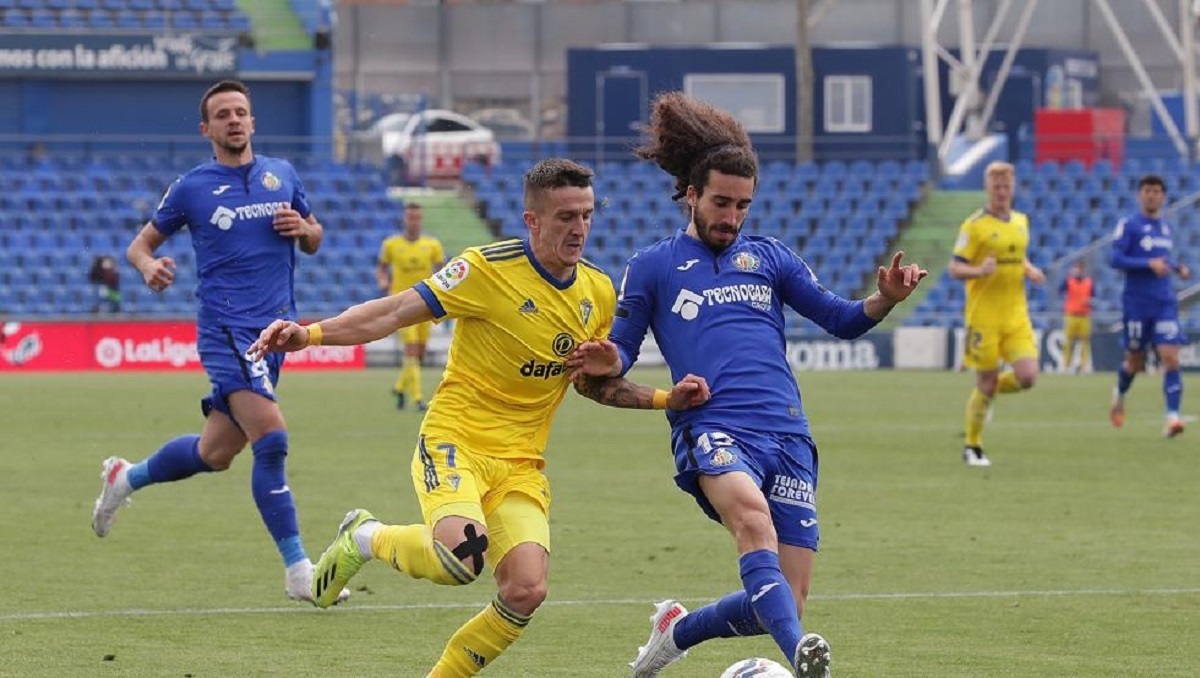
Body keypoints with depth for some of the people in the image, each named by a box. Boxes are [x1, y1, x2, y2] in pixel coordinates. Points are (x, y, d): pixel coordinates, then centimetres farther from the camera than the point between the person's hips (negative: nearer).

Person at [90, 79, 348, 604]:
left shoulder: (282, 175, 11)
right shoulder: (192, 188, 0)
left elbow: (314, 240, 21)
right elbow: (140, 244, 7)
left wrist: (303, 229, -3)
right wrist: (148, 266, -17)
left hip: (275, 326, 6)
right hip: (226, 328, -6)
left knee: (214, 453, 13)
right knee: (271, 439, -19)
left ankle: (125, 479, 40)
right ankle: (298, 571, -15)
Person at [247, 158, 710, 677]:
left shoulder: (598, 293, 6)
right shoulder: (489, 268, -12)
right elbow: (395, 312, -14)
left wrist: (666, 399, 7)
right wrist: (310, 333, -26)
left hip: (521, 465, 5)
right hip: (455, 442, -5)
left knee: (526, 591, -17)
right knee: (463, 556, -32)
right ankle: (367, 539, 1)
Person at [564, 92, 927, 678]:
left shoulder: (769, 257, 21)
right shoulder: (652, 267, 14)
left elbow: (841, 320, 18)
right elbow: (622, 349, 13)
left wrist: (885, 300, -3)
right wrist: (606, 367, -11)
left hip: (786, 432, 4)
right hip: (711, 427, -4)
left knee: (785, 606, -3)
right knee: (751, 513, -39)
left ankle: (677, 630, 26)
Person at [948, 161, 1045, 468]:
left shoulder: (1021, 221, 11)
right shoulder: (975, 225, -8)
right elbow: (955, 269, -9)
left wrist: (1030, 270, 5)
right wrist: (979, 270, -28)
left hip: (1016, 315, 5)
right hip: (983, 314, -5)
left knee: (1027, 376, -11)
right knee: (986, 383, -2)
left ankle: (991, 390, 23)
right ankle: (972, 448, 17)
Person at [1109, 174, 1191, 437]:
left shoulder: (1166, 227, 13)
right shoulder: (1129, 225, -4)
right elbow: (1116, 259, -13)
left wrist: (1178, 267, 7)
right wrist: (1149, 264, -22)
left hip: (1165, 303, 3)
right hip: (1136, 304, -3)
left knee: (1170, 358, -13)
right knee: (1135, 362, 8)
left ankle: (1172, 416, -20)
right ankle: (1120, 395, 40)